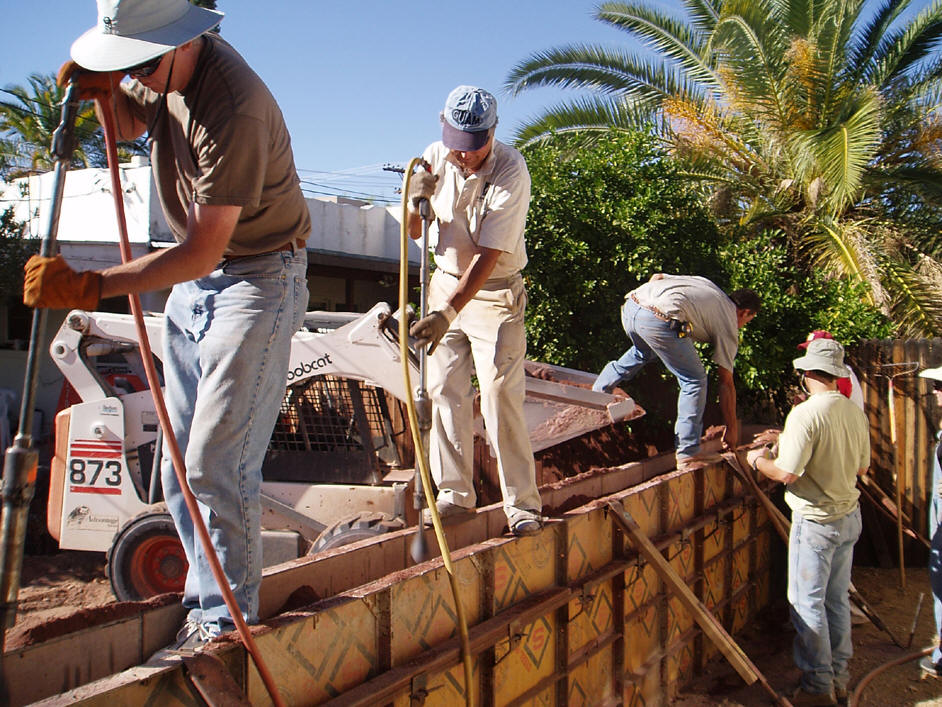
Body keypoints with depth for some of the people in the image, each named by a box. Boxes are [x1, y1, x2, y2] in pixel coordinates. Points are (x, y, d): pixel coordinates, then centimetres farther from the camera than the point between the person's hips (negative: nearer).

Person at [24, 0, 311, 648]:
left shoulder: (234, 111, -28)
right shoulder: (161, 72, 0)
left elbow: (202, 252, -28)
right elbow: (128, 126, 23)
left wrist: (92, 287, -31)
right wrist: (99, 91, 0)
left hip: (258, 277, -9)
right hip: (191, 281, 9)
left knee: (217, 462, -13)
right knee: (180, 461, 9)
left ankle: (226, 623, 0)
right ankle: (206, 597, 21)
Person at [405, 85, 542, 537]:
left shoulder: (510, 171, -21)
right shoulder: (435, 157, -4)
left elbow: (489, 256, -27)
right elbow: (414, 232, 6)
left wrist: (446, 314, -35)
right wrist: (414, 202, -18)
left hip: (495, 293, -5)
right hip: (446, 281, 5)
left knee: (500, 394, -10)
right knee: (444, 390, 1)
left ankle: (522, 504, -1)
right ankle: (455, 493, 11)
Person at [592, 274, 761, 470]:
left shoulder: (704, 283, 33)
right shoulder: (729, 323, 18)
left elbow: (657, 276, 26)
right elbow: (726, 383, 19)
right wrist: (732, 428, 26)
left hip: (631, 304, 7)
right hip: (659, 319, -7)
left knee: (643, 352, 38)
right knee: (694, 380, 8)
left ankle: (597, 391, 49)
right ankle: (688, 454, 6)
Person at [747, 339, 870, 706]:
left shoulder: (805, 414, -21)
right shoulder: (856, 413, 2)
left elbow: (786, 472, -22)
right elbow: (862, 467, 13)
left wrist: (757, 459, -4)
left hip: (816, 521, -7)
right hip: (849, 515, 8)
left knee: (808, 603, 4)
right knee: (837, 599, 17)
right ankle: (839, 676, 28)